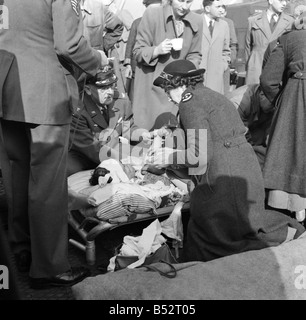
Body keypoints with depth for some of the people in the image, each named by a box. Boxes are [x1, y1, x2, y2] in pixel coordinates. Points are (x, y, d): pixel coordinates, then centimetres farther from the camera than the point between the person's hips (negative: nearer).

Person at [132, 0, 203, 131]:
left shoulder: (197, 21, 1)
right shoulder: (151, 14, -8)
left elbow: (194, 55, 12)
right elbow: (138, 51, -4)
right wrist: (157, 50, -22)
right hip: (151, 87, -2)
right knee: (146, 127, -1)